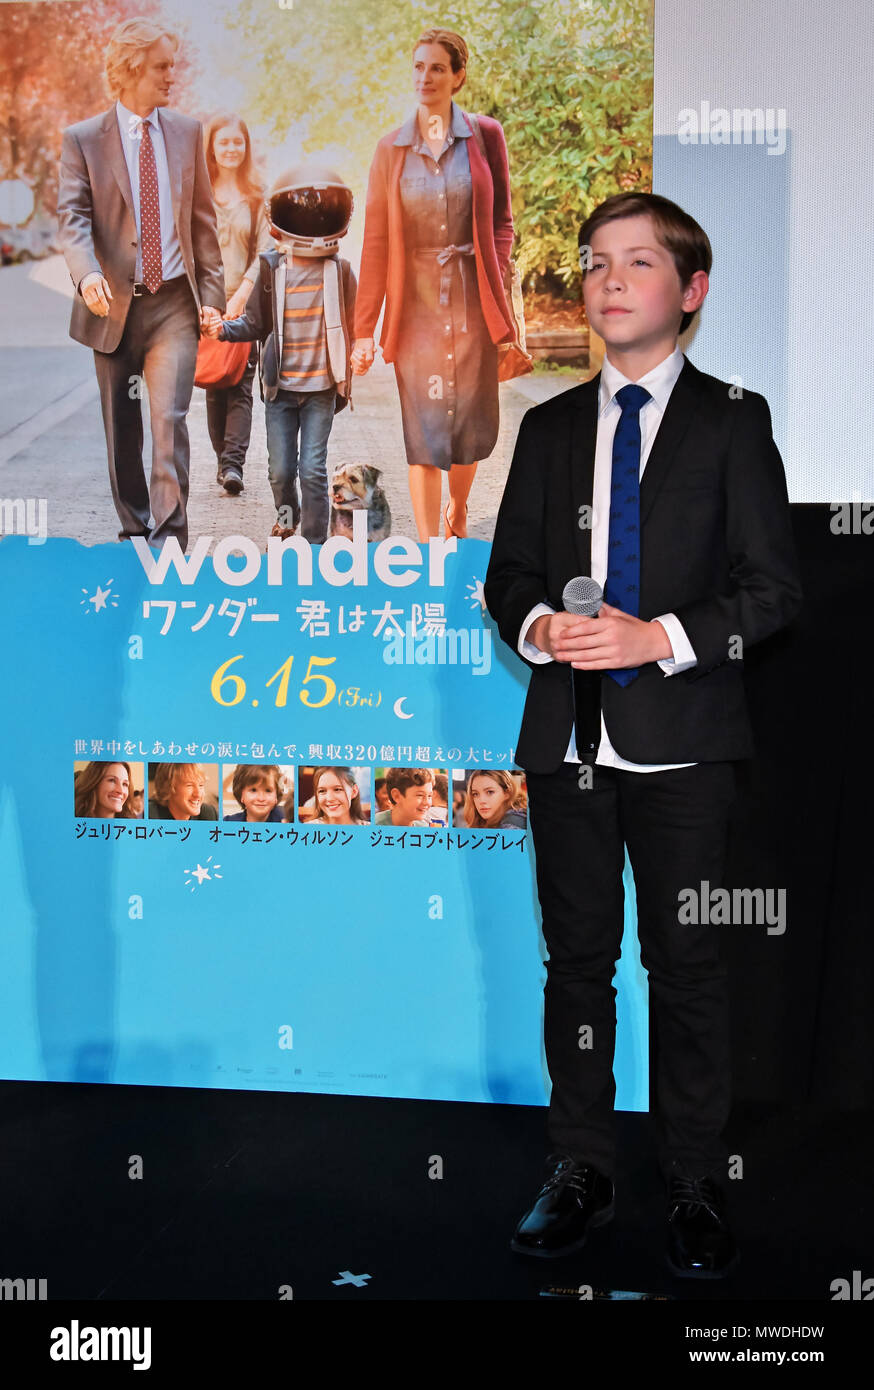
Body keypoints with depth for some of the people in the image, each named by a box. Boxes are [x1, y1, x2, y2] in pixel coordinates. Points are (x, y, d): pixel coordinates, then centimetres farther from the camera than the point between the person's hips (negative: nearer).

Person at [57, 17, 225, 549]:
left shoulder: (187, 132, 8)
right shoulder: (83, 139, 1)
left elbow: (203, 219, 10)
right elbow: (73, 217, -9)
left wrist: (212, 294, 4)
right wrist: (87, 273, -29)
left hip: (174, 304, 0)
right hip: (115, 304, 0)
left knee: (169, 418, -13)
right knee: (121, 427, 9)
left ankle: (169, 540, -10)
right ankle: (134, 531, 25)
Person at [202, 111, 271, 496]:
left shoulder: (258, 196, 8)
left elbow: (265, 251, 1)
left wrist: (243, 293, -13)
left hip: (245, 304, -1)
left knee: (240, 385, -10)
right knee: (214, 385, 4)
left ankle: (233, 463, -17)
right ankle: (223, 460, 14)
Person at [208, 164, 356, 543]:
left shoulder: (339, 271, -1)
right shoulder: (269, 269, -2)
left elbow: (349, 327, 6)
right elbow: (255, 324, 3)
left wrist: (347, 377, -2)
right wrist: (224, 329, -14)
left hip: (321, 387, -1)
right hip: (280, 386, 1)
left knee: (313, 468, -4)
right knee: (280, 468, 7)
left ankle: (315, 542, 8)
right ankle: (287, 515, 37)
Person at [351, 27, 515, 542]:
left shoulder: (485, 136, 2)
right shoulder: (391, 149, 3)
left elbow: (501, 220, 6)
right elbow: (376, 240, 1)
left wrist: (497, 284, -10)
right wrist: (364, 328, -1)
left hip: (472, 300, 0)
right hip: (415, 302, 0)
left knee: (470, 419, 9)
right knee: (422, 428, -2)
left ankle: (458, 509, 38)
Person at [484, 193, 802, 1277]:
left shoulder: (732, 421, 3)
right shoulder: (549, 429, 14)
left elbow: (773, 586, -3)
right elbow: (506, 572, 14)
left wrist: (663, 638, -16)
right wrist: (537, 624, -8)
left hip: (682, 738, -3)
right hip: (567, 737, 4)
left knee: (687, 965, 3)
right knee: (576, 957, 10)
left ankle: (693, 1185, 16)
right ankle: (579, 1170, 23)